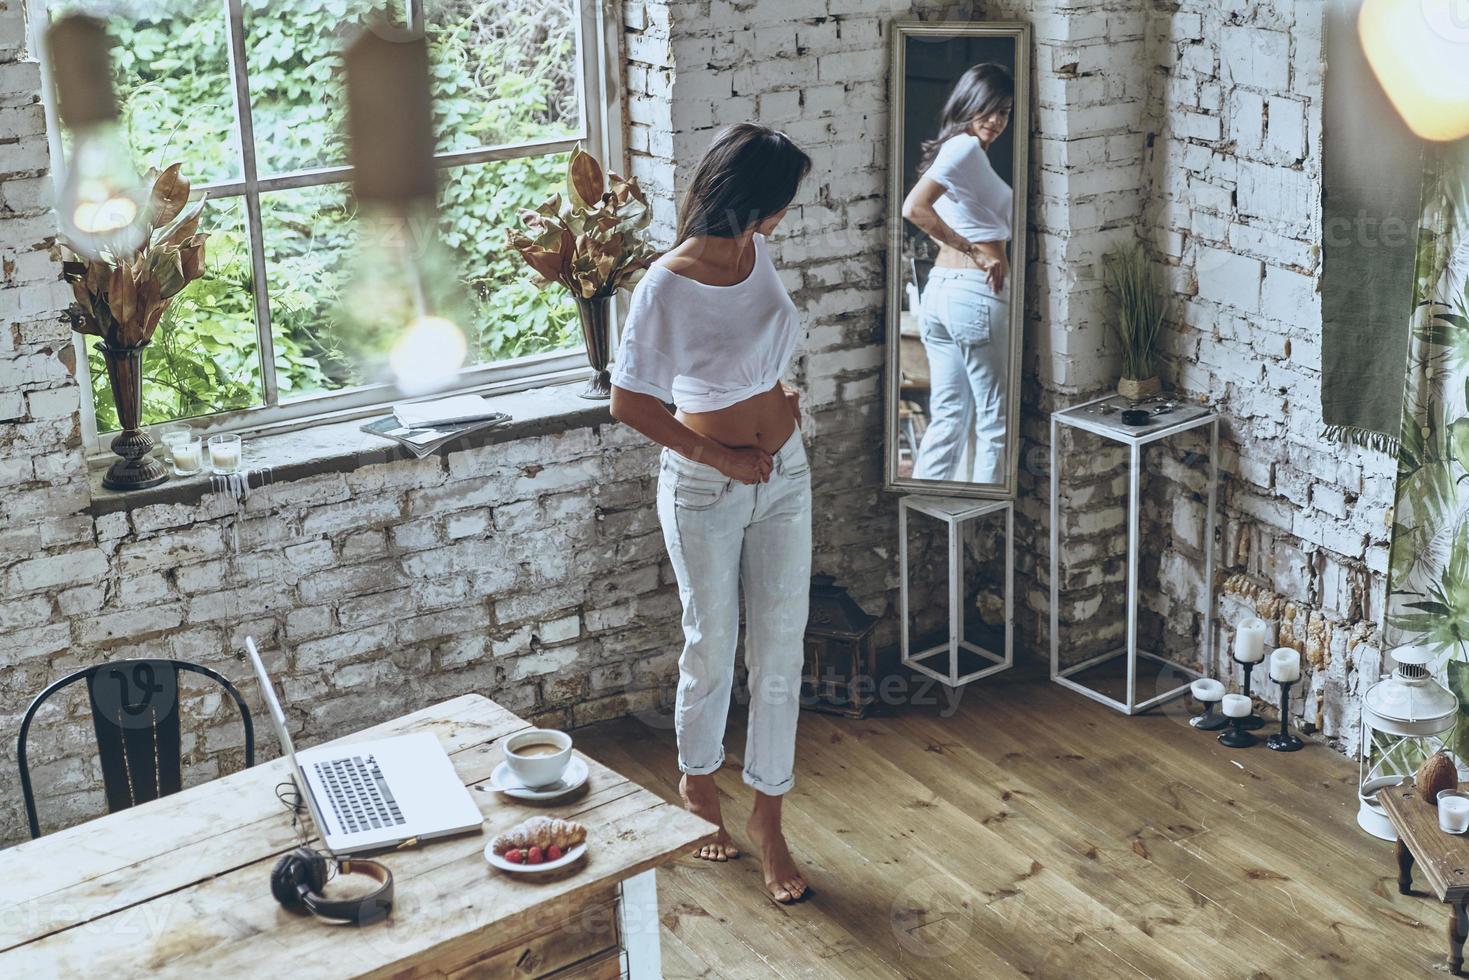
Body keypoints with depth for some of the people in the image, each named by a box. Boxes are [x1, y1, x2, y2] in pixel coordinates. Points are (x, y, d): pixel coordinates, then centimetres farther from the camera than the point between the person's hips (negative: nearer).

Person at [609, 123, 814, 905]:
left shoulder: (756, 255, -3)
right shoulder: (666, 287, -23)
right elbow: (629, 403, -18)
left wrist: (779, 391, 4)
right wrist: (717, 456, -14)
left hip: (784, 475, 6)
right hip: (706, 490, -5)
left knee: (780, 651, 7)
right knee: (711, 648, 13)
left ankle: (767, 819, 21)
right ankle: (697, 784, 39)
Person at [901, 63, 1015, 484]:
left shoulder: (953, 147, 18)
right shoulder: (967, 148, -10)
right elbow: (914, 208, -23)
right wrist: (974, 251, -18)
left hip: (937, 291, 9)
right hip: (976, 292, -9)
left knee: (948, 418, 11)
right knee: (994, 421, 1)